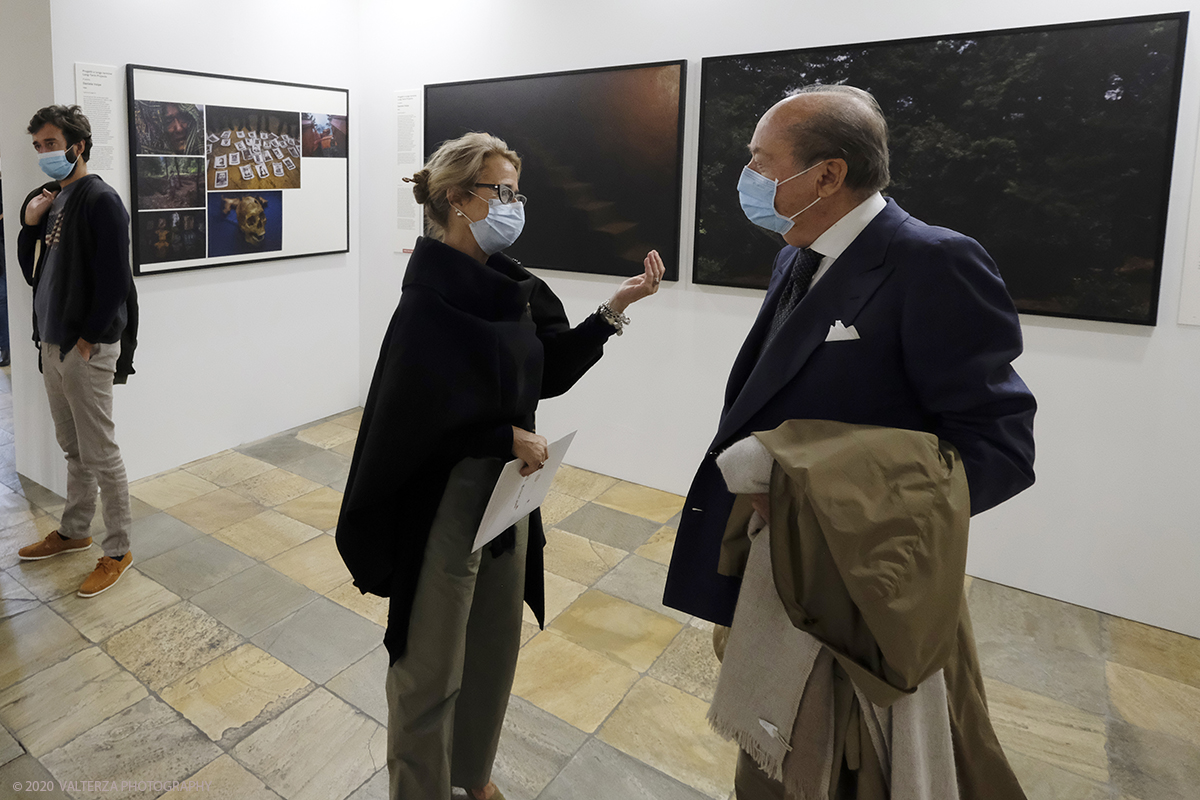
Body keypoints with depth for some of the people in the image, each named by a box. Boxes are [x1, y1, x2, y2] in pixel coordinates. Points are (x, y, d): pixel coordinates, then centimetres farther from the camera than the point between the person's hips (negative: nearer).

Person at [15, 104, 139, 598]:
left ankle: (117, 551, 9)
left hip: (88, 348, -8)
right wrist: (30, 226, 2)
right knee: (73, 449, 19)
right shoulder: (51, 199, 14)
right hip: (53, 344, 8)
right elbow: (33, 271, 18)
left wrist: (89, 338, -15)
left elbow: (114, 279, -17)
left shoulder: (99, 200, -11)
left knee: (100, 454, -2)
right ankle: (73, 532, 33)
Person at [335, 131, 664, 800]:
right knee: (432, 665, 11)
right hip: (444, 499, -7)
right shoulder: (430, 296, -20)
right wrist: (508, 436, -16)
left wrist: (616, 307, 0)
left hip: (508, 489, 8)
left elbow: (553, 367, 8)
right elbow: (416, 412, -21)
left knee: (495, 646, 22)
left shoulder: (509, 286, 2)